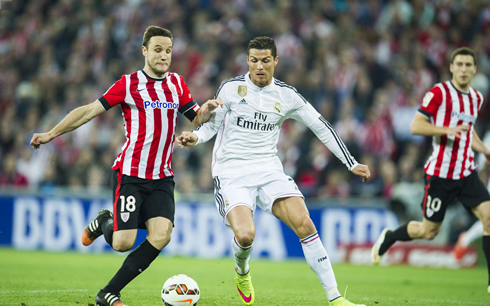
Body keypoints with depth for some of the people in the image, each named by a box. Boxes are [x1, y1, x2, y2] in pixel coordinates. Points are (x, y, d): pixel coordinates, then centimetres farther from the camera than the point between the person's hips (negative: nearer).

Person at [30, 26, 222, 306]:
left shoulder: (177, 83, 12)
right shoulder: (129, 84, -2)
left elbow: (197, 119, 20)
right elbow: (90, 111, -2)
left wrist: (207, 110, -4)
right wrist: (51, 134, -4)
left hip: (162, 178, 4)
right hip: (131, 174, -4)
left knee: (161, 236, -15)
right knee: (123, 243, -13)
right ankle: (104, 223, 26)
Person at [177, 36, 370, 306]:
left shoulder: (286, 95, 4)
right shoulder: (231, 88, -1)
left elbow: (321, 127, 9)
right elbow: (212, 124, 8)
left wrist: (352, 164, 8)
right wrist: (195, 137, -15)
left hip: (269, 170, 2)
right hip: (232, 172, -2)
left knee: (304, 225, -19)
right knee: (245, 235, -25)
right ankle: (242, 271, 14)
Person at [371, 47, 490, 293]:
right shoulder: (439, 92, -10)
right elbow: (416, 126, -14)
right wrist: (447, 130, -26)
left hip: (467, 173, 5)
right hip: (440, 173, -5)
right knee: (428, 232, 5)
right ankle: (388, 237, 35)